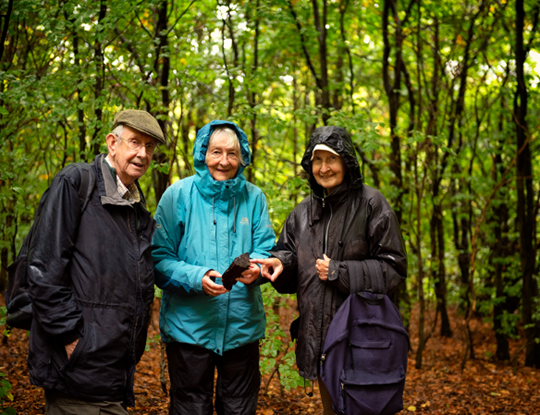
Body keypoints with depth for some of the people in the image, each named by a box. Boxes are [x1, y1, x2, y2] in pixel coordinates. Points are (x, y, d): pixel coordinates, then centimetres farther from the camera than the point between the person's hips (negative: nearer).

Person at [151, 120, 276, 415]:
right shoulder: (179, 194, -4)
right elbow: (159, 259, -7)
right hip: (189, 325, -2)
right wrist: (196, 277, -24)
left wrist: (256, 268, -22)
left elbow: (265, 250, 1)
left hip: (242, 326, 3)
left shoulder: (253, 197, 4)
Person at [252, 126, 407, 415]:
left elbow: (393, 267, -8)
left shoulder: (371, 204, -6)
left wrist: (340, 272, -16)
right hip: (316, 333, 5)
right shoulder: (304, 212, 10)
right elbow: (289, 255, 14)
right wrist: (281, 263, -10)